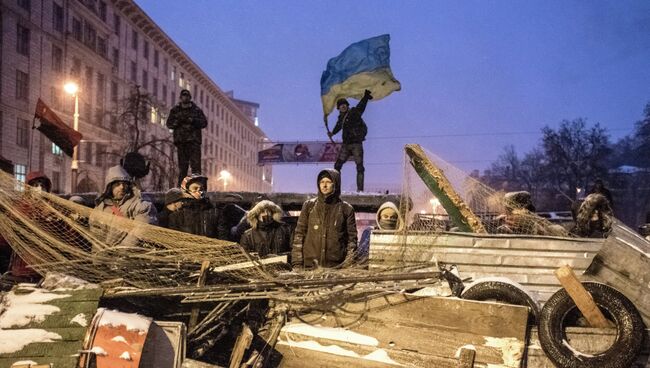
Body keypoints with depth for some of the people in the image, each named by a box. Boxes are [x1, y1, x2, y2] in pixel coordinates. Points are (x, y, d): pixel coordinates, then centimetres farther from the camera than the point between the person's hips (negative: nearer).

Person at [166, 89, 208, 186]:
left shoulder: (197, 110, 11)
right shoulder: (175, 110, 15)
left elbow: (204, 123, 4)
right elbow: (169, 124, 10)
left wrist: (192, 120, -10)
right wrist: (178, 121, -9)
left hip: (194, 141, -1)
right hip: (180, 141, 1)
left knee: (196, 163, -11)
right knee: (182, 165, 3)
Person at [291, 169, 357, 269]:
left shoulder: (346, 209, 7)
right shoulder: (309, 205, 9)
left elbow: (352, 238, 7)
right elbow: (299, 233, 7)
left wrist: (349, 262, -5)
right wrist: (297, 262, -1)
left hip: (336, 265, -1)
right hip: (310, 264, 1)